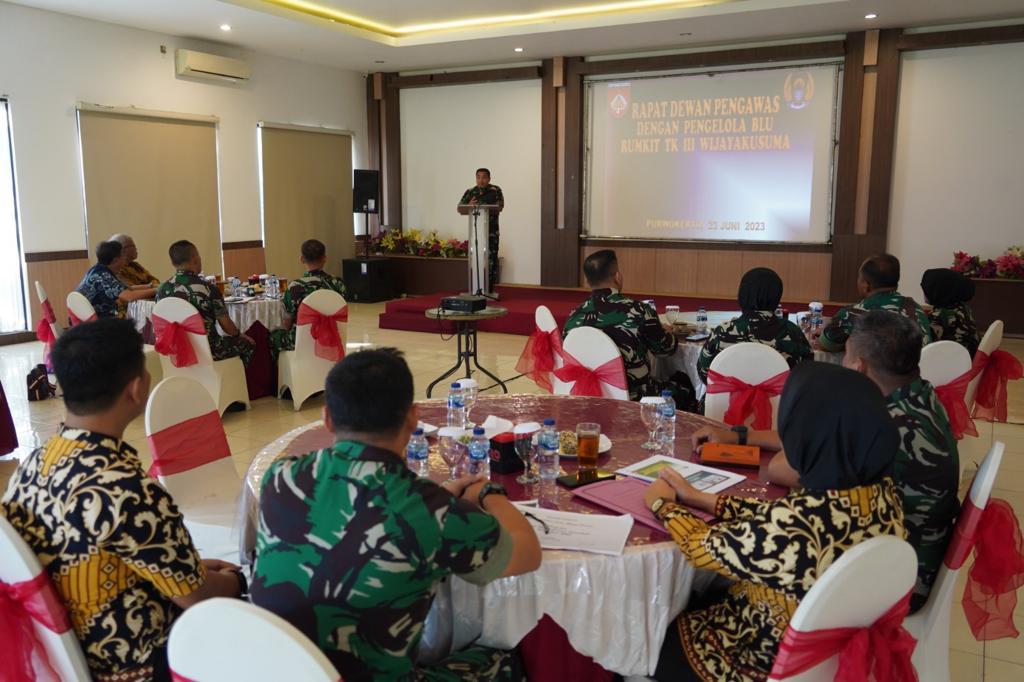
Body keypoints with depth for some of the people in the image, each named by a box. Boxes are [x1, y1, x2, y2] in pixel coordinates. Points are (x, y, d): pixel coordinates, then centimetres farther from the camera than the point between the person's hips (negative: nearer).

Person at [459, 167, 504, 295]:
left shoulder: (495, 191, 1)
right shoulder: (470, 192, 7)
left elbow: (500, 207, -10)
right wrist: (469, 206, -18)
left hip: (491, 230, -2)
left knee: (491, 259, -3)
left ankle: (490, 289, 2)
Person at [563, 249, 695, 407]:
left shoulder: (574, 317, -7)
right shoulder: (637, 311, -17)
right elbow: (665, 348, 0)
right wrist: (667, 331, 25)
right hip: (636, 400, -5)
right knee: (683, 382, 27)